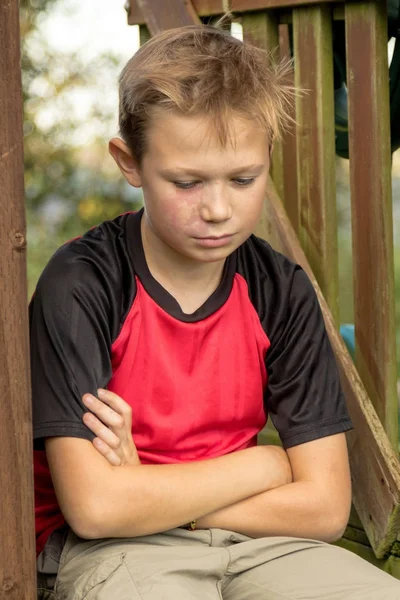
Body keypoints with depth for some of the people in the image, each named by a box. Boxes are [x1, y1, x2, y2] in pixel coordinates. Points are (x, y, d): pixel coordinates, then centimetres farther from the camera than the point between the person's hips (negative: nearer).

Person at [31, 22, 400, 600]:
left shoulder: (282, 291, -3)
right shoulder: (79, 285, -15)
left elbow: (325, 508, -6)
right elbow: (93, 506, -21)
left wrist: (151, 494, -15)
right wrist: (264, 466, -12)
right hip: (110, 549, -2)